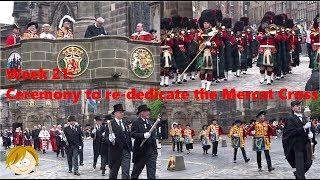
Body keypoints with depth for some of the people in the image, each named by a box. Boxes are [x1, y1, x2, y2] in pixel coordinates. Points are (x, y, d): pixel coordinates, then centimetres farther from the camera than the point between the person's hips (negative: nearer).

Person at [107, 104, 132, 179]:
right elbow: (107, 135, -12)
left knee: (126, 172, -4)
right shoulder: (110, 124, -6)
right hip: (116, 151, -4)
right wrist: (110, 139, -35)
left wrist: (130, 149, 14)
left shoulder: (125, 124, 16)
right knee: (113, 171, 10)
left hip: (126, 151, 4)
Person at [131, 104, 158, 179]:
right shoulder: (136, 123, -7)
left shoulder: (150, 122, 17)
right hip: (141, 152, -5)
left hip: (152, 152, 5)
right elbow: (133, 134, -20)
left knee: (151, 173, -1)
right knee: (136, 171, 12)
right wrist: (144, 135, -30)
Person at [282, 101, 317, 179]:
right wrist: (304, 127, -23)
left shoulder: (304, 118, 13)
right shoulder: (290, 119, -7)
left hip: (306, 144, 6)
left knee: (308, 163, 6)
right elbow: (291, 132, -17)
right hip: (297, 145, -6)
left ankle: (297, 173, 30)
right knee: (300, 165, -5)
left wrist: (310, 134, -3)